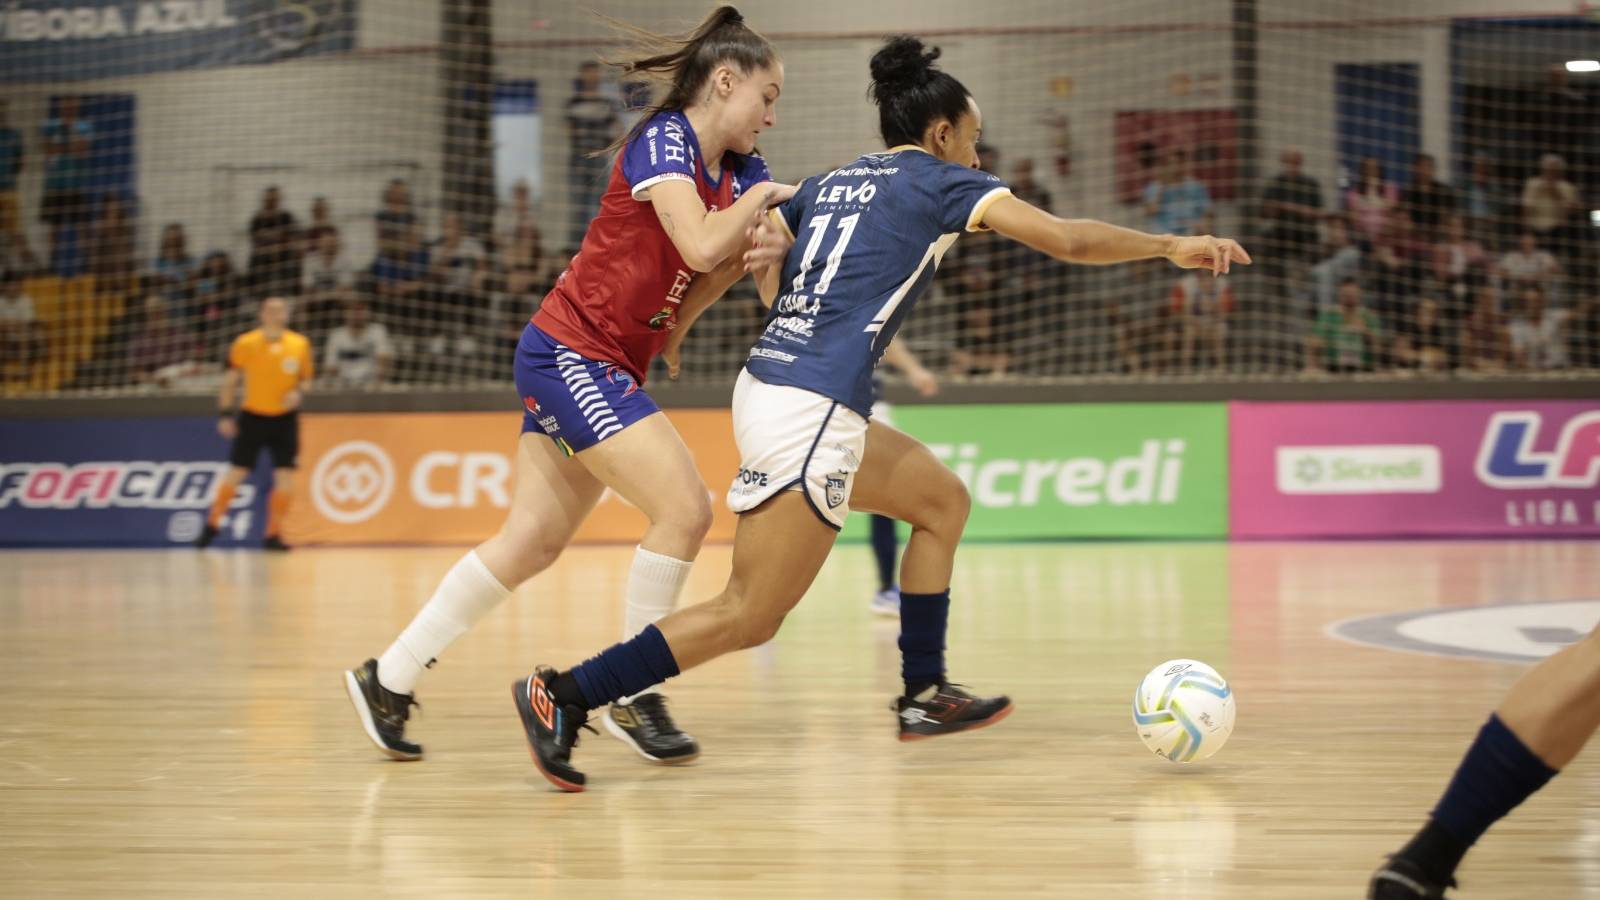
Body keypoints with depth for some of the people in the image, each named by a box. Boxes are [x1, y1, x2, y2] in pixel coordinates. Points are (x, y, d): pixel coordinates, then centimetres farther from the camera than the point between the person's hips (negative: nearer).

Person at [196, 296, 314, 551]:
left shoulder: (300, 344, -3)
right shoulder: (245, 343, -7)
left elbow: (306, 379, 8)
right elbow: (231, 380, 1)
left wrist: (299, 392, -14)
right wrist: (225, 414, -3)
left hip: (284, 419, 1)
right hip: (252, 416, -1)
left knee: (285, 479, -6)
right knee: (234, 475, 1)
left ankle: (272, 535, 7)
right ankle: (212, 525, 19)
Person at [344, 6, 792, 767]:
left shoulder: (740, 172, 10)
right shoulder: (662, 139, -14)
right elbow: (699, 246, -27)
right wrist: (756, 199, -12)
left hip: (612, 370, 9)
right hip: (570, 353, -9)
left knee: (532, 542, 9)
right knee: (684, 509, -16)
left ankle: (388, 679, 18)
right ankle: (631, 697, -4)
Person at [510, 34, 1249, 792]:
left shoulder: (831, 183, 20)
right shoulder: (941, 181, 1)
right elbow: (1064, 239, -4)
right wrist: (1170, 247, 5)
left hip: (766, 385, 9)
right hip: (809, 413, -9)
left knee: (941, 499, 22)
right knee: (748, 618, -7)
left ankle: (925, 695, 25)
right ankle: (564, 695, -9)